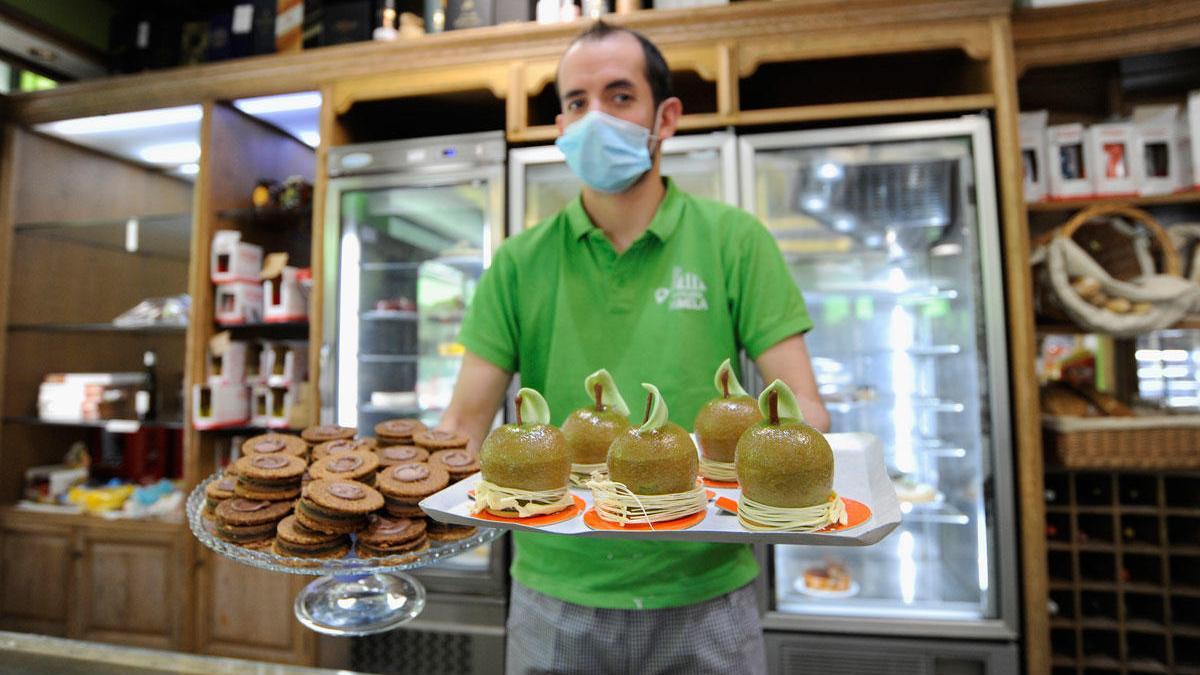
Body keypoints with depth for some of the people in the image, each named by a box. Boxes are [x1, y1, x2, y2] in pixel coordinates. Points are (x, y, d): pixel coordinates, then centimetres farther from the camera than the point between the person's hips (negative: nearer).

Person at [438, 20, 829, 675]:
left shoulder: (734, 241, -4)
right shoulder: (519, 264, 0)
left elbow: (802, 407, -7)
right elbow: (463, 423, -3)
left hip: (705, 593, 0)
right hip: (553, 598, 2)